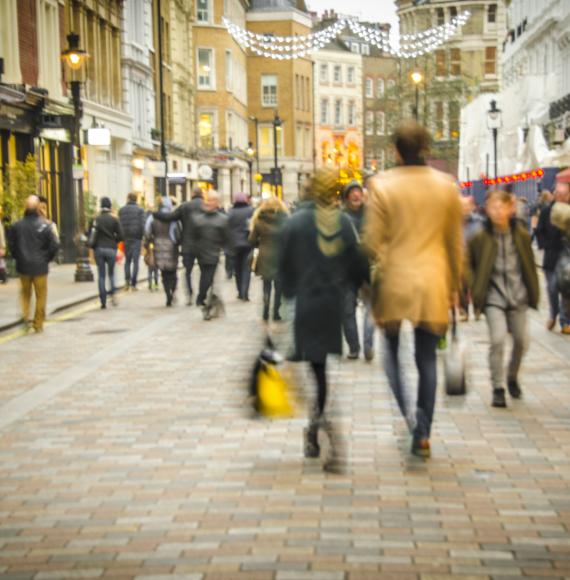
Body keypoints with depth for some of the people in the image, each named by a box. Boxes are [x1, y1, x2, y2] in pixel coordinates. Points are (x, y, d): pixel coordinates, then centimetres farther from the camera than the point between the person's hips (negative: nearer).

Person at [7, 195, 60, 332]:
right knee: (40, 296, 9)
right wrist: (47, 259, 4)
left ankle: (25, 314, 0)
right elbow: (54, 245, -12)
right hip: (40, 267, -2)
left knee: (25, 293, 21)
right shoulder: (44, 226, -13)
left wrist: (18, 258, 14)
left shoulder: (17, 225, -5)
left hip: (23, 266, 2)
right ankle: (38, 324, 14)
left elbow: (11, 245, 0)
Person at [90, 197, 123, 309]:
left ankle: (103, 301, 2)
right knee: (111, 273, 16)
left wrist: (94, 246, 12)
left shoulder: (95, 219, -2)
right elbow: (121, 236, -5)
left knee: (101, 275, 6)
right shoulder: (114, 220, -3)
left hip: (99, 249, 0)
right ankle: (113, 293, -8)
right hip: (111, 249, 0)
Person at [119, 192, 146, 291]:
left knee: (127, 260, 16)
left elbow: (120, 225, 2)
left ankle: (127, 279, -3)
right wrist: (142, 237, 1)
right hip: (136, 238, -3)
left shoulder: (121, 210, 6)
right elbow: (142, 225, -10)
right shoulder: (140, 210, -3)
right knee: (135, 261, 1)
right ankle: (133, 284, -4)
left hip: (126, 238, 3)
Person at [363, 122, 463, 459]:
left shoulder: (382, 185, -6)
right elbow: (455, 241, 7)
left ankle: (408, 412, -10)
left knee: (392, 348, 14)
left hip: (394, 281, -2)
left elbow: (373, 239, -8)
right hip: (433, 283, 2)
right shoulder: (447, 186, 1)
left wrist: (381, 272, 7)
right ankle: (423, 435, 9)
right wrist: (455, 285, 16)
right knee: (427, 358, 7)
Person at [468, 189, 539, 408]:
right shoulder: (480, 238, -8)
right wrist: (475, 291, -7)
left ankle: (512, 378, 35)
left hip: (518, 296, 3)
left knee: (521, 341, 8)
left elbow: (530, 266, 9)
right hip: (494, 297, -3)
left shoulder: (521, 235, 0)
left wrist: (533, 293, 10)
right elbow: (469, 266, 0)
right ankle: (498, 388, -4)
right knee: (498, 339, -16)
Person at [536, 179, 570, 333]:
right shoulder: (547, 211, 0)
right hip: (551, 256, 1)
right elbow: (540, 232, 6)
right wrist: (545, 245, -5)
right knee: (552, 287, 3)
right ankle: (553, 315, 25)